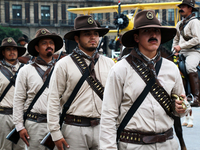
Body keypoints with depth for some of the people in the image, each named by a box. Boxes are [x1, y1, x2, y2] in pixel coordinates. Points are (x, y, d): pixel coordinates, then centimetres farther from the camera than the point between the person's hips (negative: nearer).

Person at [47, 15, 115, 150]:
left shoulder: (109, 64, 10)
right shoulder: (64, 65, 0)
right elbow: (54, 100, -2)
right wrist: (56, 134, -6)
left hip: (103, 128, 3)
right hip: (75, 128, -3)